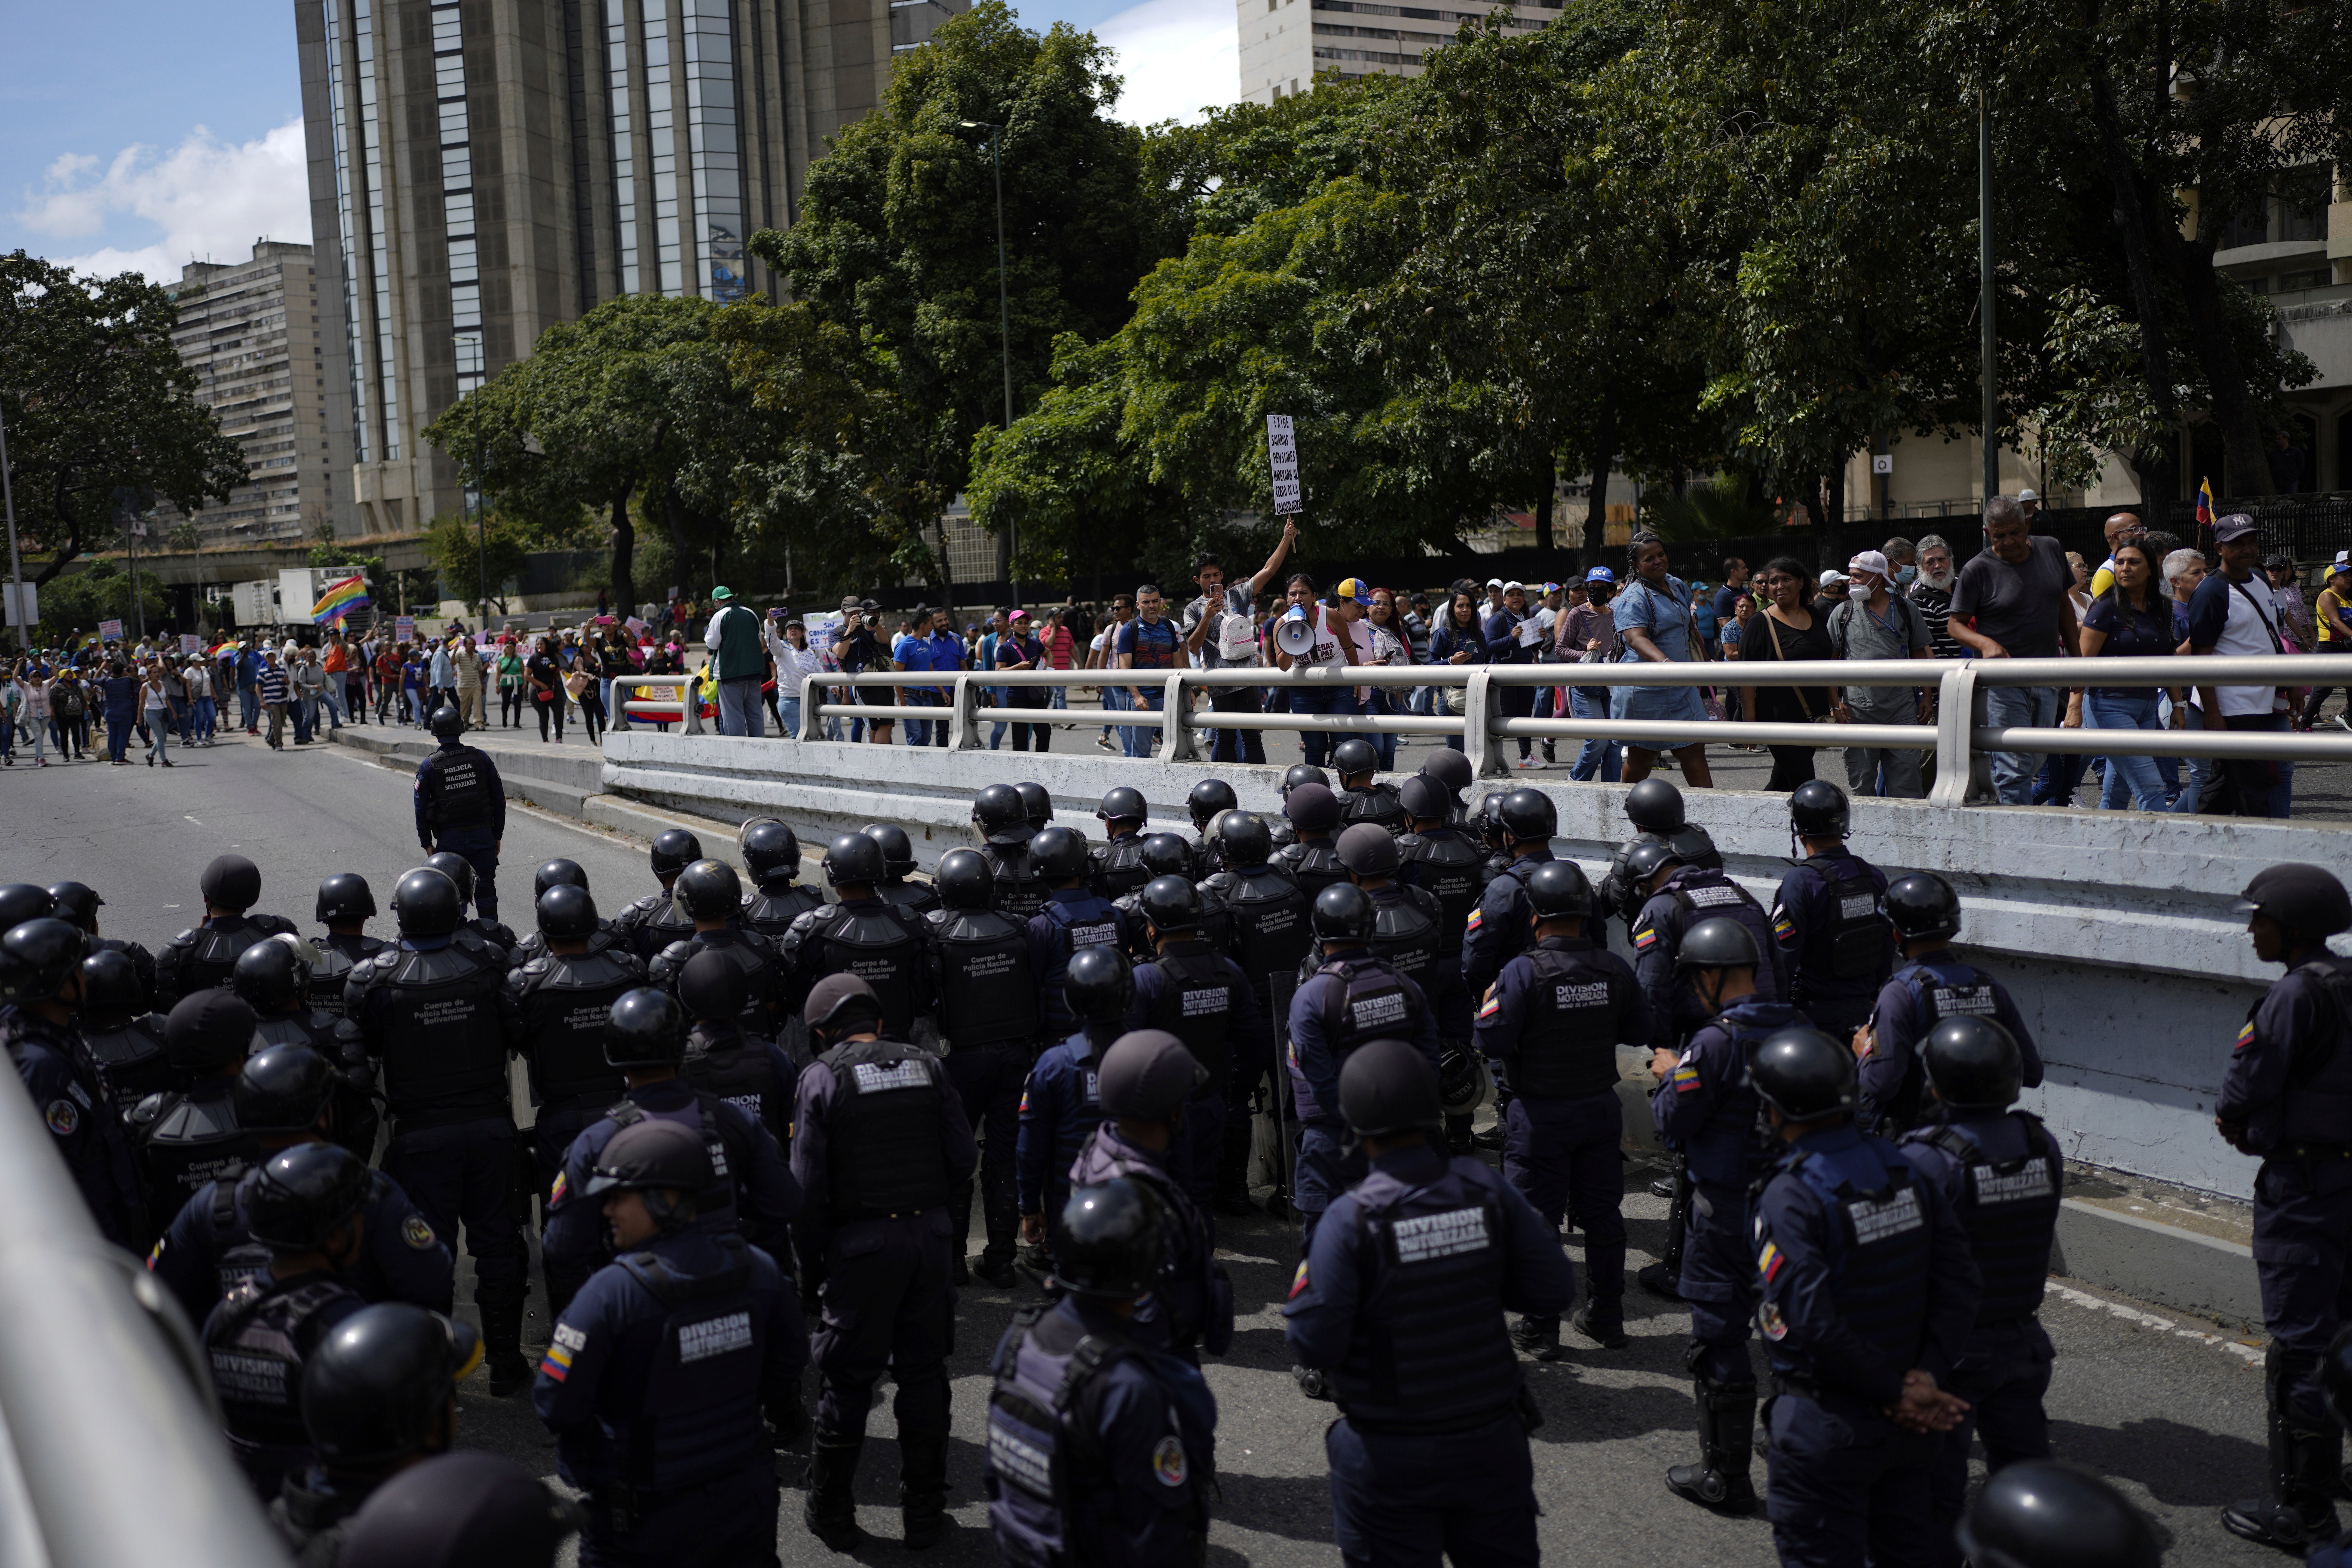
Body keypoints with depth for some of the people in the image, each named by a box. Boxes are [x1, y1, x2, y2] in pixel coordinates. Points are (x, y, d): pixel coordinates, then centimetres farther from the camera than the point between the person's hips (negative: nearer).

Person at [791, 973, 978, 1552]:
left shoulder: (823, 1077, -5)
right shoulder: (926, 1067, 5)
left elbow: (809, 1188, -8)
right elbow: (964, 1160, 3)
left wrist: (812, 1267, 3)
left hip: (863, 1243, -3)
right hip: (930, 1235, 3)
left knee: (848, 1380, 10)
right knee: (923, 1374, 13)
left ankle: (832, 1515, 22)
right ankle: (923, 1512, 22)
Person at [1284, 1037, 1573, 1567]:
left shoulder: (1351, 1220, -20)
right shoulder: (1487, 1191, -10)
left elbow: (1316, 1346, -17)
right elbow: (1555, 1293, -3)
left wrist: (1301, 1290, 2)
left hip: (1388, 1457, -3)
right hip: (1490, 1440, 3)